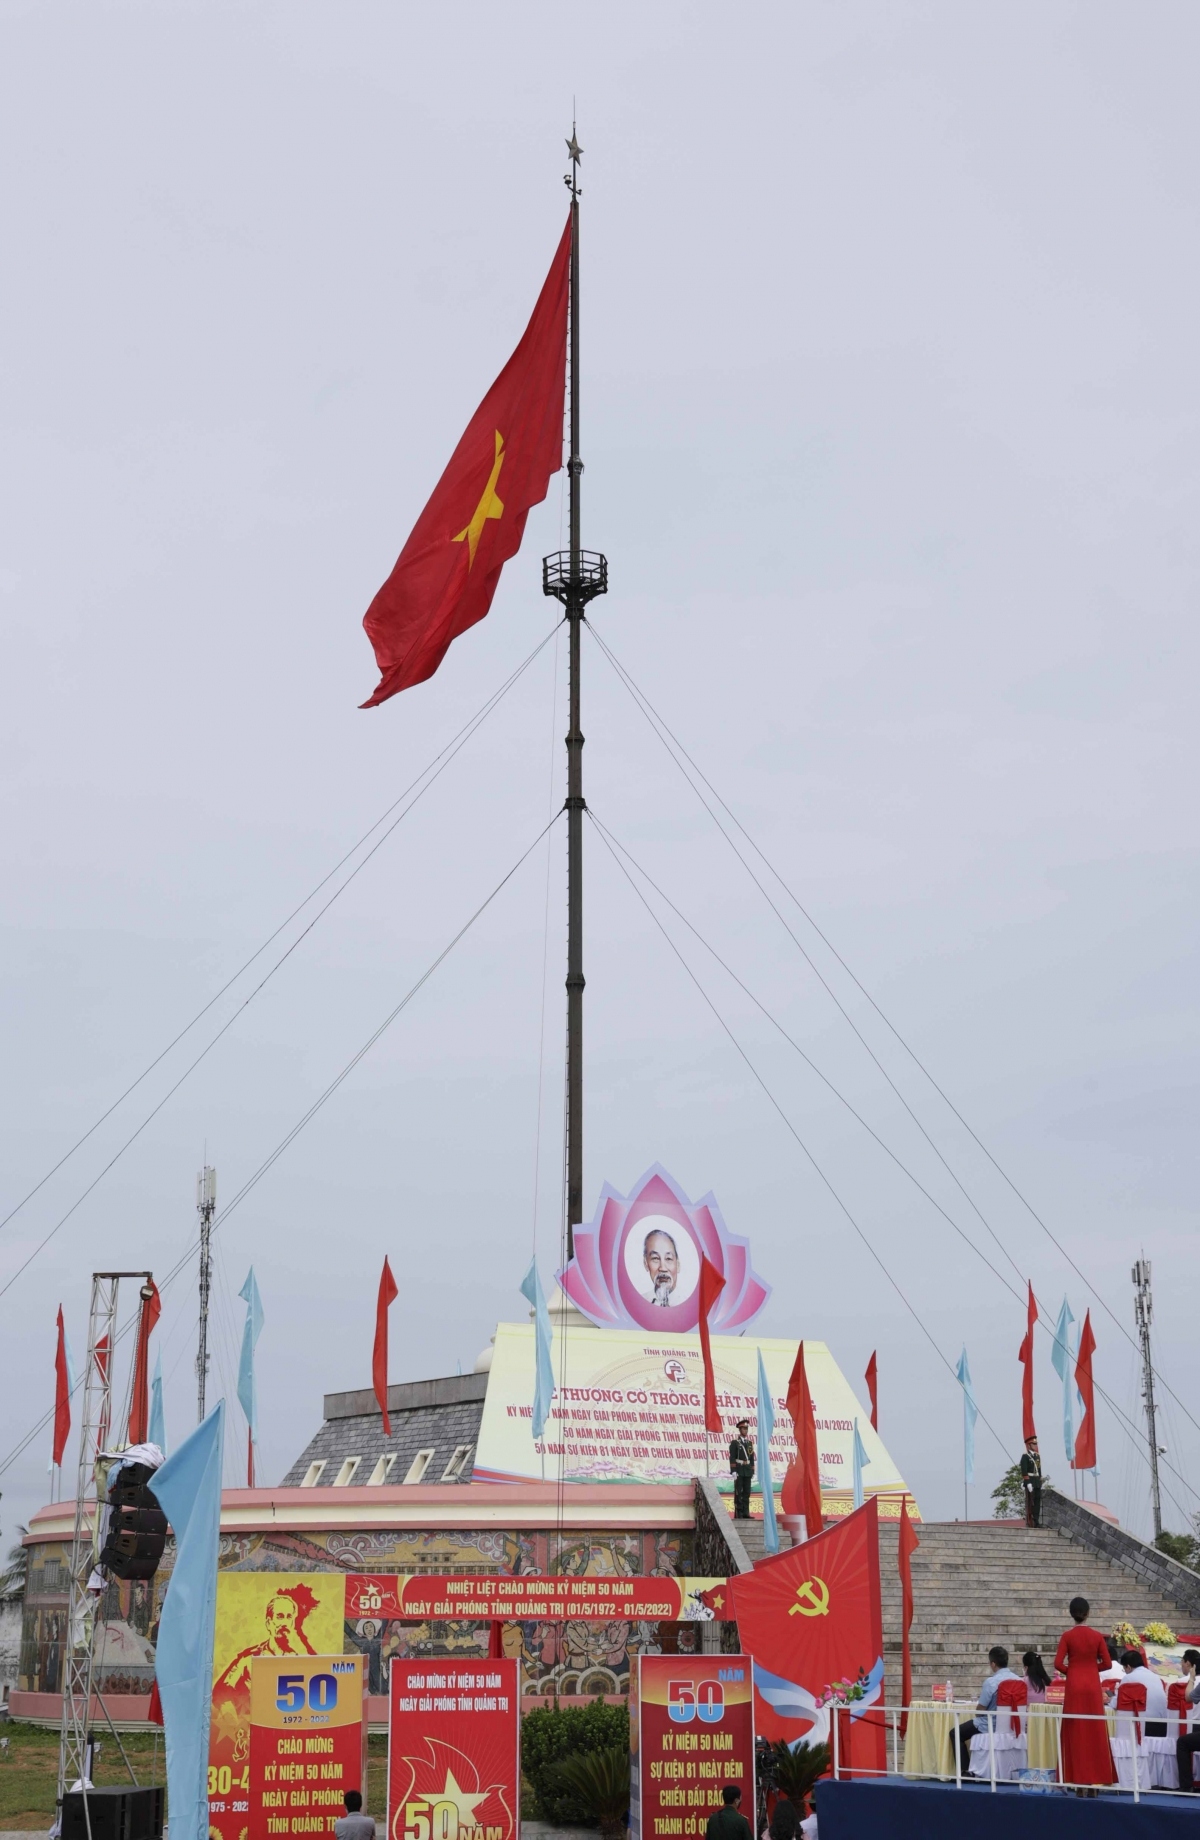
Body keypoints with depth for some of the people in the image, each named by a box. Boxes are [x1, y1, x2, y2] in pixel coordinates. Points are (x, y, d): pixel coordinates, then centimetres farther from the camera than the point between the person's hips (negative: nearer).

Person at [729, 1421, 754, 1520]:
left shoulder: (749, 1443, 14)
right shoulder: (734, 1443, -4)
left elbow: (752, 1458, 15)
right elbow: (732, 1458, -9)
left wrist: (752, 1471, 9)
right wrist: (733, 1471, -17)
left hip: (747, 1471, 5)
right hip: (739, 1471, -5)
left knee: (746, 1493, 3)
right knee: (738, 1493, -6)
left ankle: (745, 1513, 6)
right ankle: (738, 1514, -5)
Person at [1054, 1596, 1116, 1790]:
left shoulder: (1067, 1636, -4)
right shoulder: (1097, 1636, 0)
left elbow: (1058, 1664, -9)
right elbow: (1107, 1663, 1)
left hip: (1074, 1686, -1)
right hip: (1093, 1685, 1)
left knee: (1076, 1732, 3)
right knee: (1095, 1732, 6)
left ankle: (1078, 1780, 2)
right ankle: (1095, 1779, 5)